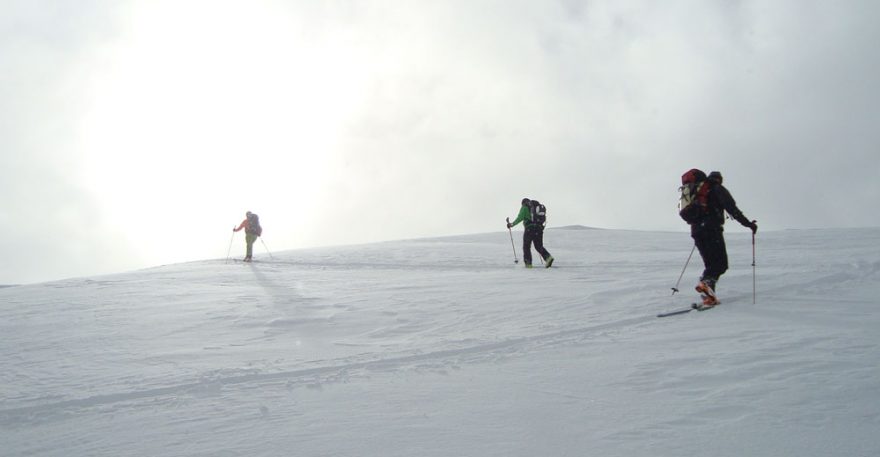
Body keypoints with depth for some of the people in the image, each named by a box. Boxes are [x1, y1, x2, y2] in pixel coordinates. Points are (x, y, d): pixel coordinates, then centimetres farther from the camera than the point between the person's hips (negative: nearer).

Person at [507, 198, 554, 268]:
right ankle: (548, 257, -10)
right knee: (539, 246, 12)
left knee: (526, 247, 8)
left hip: (530, 229, -5)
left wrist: (512, 224, 4)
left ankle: (528, 263, 5)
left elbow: (520, 218, -7)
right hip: (539, 229, 5)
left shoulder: (524, 207, 3)